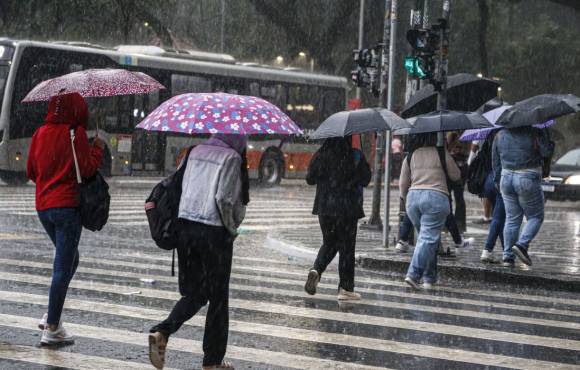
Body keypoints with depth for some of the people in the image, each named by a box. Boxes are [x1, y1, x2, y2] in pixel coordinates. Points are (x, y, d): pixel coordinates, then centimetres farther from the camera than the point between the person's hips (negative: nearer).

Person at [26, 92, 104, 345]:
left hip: (43, 206, 7)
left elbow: (31, 171, 12)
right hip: (67, 205, -6)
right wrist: (98, 148, 2)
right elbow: (87, 169, -13)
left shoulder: (40, 133, 7)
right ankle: (52, 328, -2)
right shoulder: (75, 133, -10)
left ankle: (52, 315, 14)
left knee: (69, 261, 22)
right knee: (63, 267, -2)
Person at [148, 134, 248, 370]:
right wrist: (232, 228, -2)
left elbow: (178, 187, 11)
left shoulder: (195, 152, 10)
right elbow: (224, 198, -17)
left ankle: (161, 332, -10)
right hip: (214, 231, -6)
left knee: (193, 293, 15)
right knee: (218, 297, 8)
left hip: (185, 226, 6)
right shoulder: (231, 158, -8)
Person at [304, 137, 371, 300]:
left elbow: (310, 179, 4)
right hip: (347, 209, -3)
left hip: (324, 208, 3)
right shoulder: (356, 157, -10)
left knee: (329, 243, 19)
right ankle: (345, 289, 8)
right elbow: (365, 180, -6)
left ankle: (316, 270, -7)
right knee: (346, 247, 6)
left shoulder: (320, 156, -1)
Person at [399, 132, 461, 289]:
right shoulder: (441, 154, -1)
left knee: (427, 237, 16)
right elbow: (456, 176, 10)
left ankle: (429, 278, 17)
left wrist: (405, 198, 30)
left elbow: (403, 183, 12)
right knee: (428, 238, -6)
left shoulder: (411, 155, 9)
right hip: (436, 197, -4)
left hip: (413, 197, 4)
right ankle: (413, 275, -18)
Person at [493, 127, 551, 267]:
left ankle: (508, 256, 7)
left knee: (512, 218, 11)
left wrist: (497, 180, 23)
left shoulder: (500, 135, 8)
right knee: (535, 217, 9)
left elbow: (495, 160, 13)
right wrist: (543, 135, 5)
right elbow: (546, 152, -8)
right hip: (528, 180, -5)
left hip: (506, 178, 5)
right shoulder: (535, 133, -9)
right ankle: (522, 245, -12)